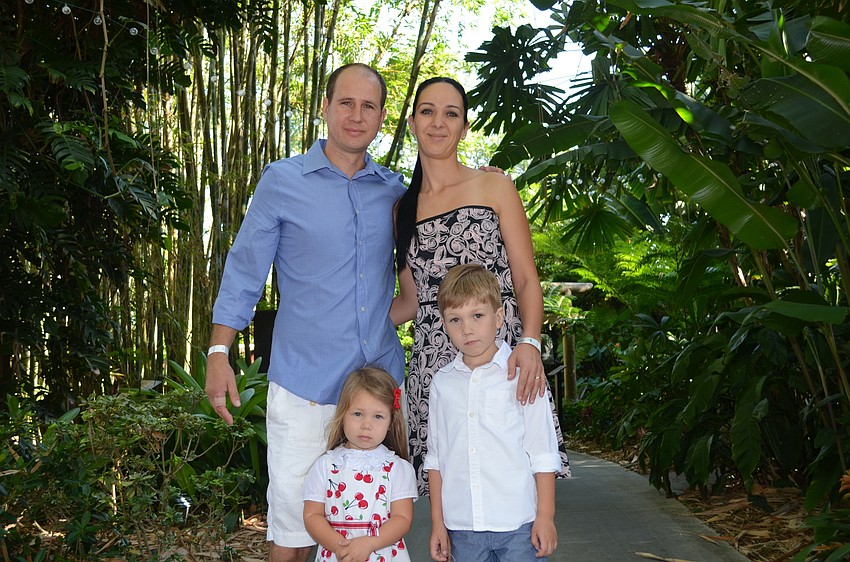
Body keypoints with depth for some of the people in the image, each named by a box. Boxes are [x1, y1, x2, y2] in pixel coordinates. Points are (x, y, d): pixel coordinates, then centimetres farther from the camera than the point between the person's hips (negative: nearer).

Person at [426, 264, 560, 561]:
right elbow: (436, 458, 10)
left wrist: (545, 516, -4)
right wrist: (437, 522, 9)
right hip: (462, 526, 3)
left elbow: (543, 454, -2)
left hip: (517, 524, -3)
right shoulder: (442, 382, 6)